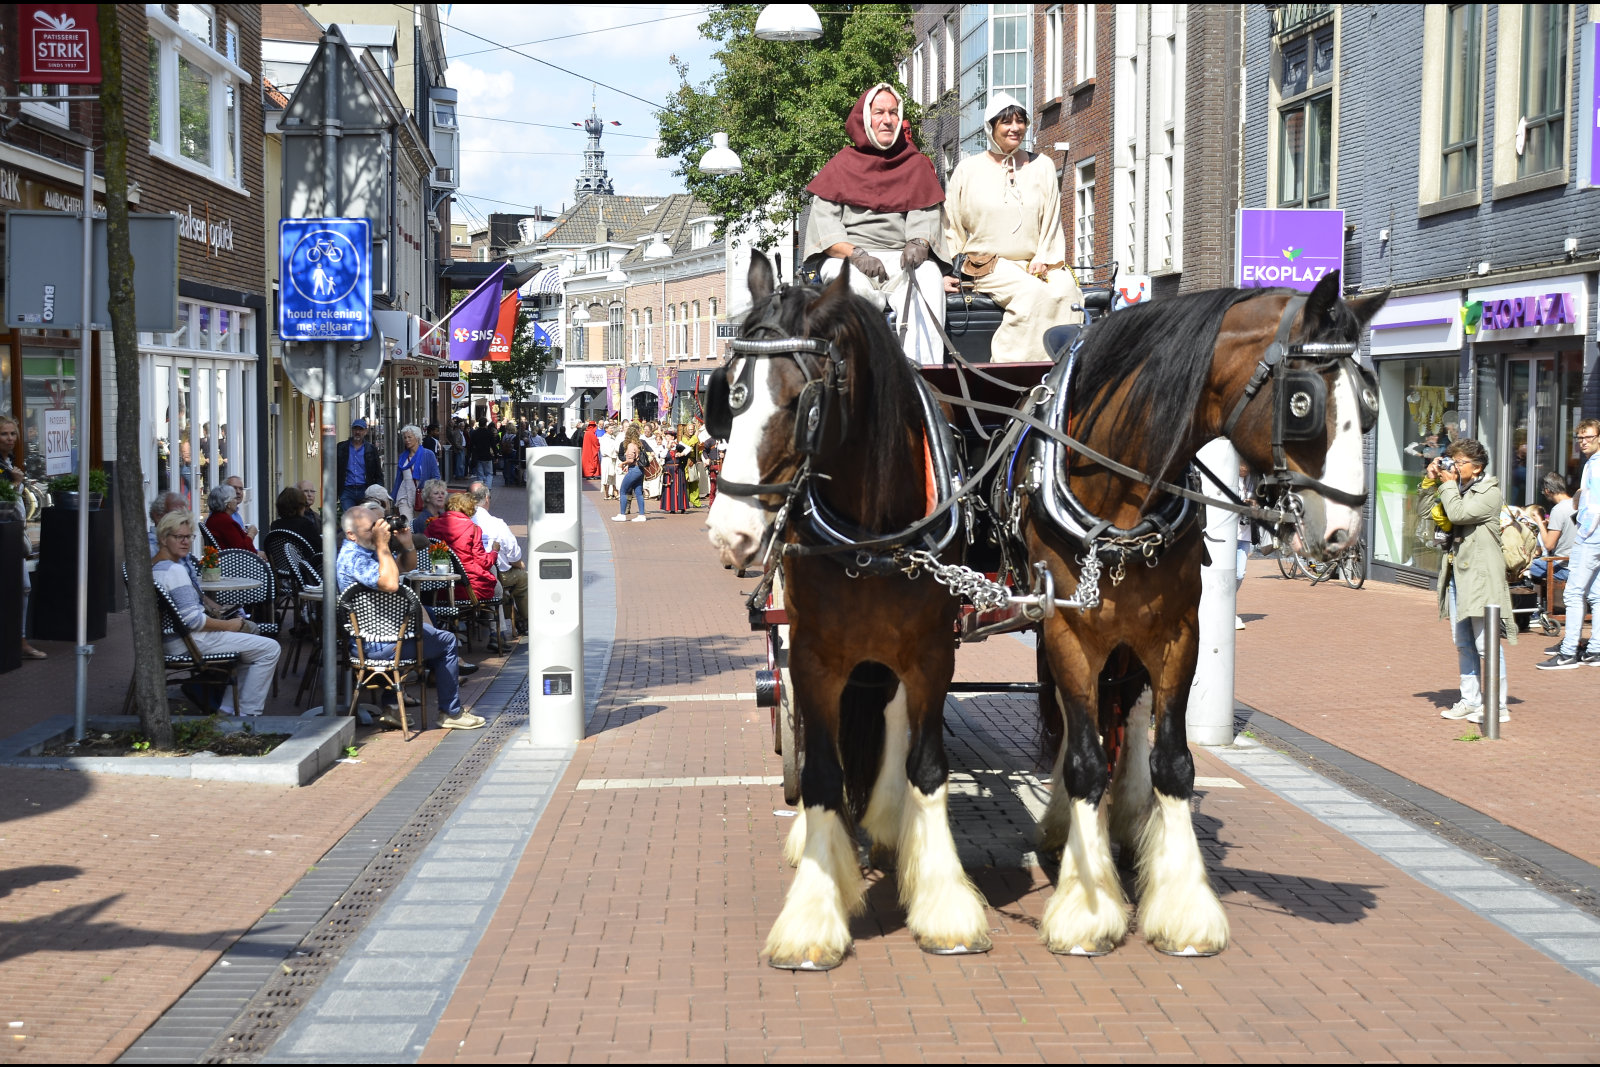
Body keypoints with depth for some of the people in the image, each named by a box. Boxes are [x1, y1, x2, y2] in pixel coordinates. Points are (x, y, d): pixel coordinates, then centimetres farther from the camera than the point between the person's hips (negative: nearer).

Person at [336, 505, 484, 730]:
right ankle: (451, 712, 11)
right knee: (447, 642, 3)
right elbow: (390, 584, -37)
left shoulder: (370, 550, 9)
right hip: (379, 643, -11)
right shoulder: (352, 557, -23)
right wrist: (383, 546, -29)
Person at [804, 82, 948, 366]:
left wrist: (918, 244, -15)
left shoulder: (917, 165, 20)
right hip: (845, 258, -1)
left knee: (929, 280, -33)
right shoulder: (842, 165, 14)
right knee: (859, 287, -37)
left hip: (902, 258, 1)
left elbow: (926, 216, 9)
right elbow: (823, 225, 2)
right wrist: (856, 255, -15)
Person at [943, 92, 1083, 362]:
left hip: (1035, 264, 2)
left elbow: (1052, 222, 13)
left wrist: (1043, 259, -3)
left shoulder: (1042, 166, 16)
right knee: (1032, 292, -34)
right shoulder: (968, 170, 10)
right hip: (988, 265, -2)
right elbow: (951, 227, 12)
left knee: (1065, 290, -31)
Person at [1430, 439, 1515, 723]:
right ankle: (1470, 700, 18)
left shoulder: (1490, 492, -6)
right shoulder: (1457, 489, 17)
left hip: (1480, 576, -8)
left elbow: (1458, 514, -20)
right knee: (1463, 644, 11)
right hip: (1456, 574, 8)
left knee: (1486, 643, -8)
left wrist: (1447, 484, -6)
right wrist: (1432, 481, 8)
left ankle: (1498, 706, -4)